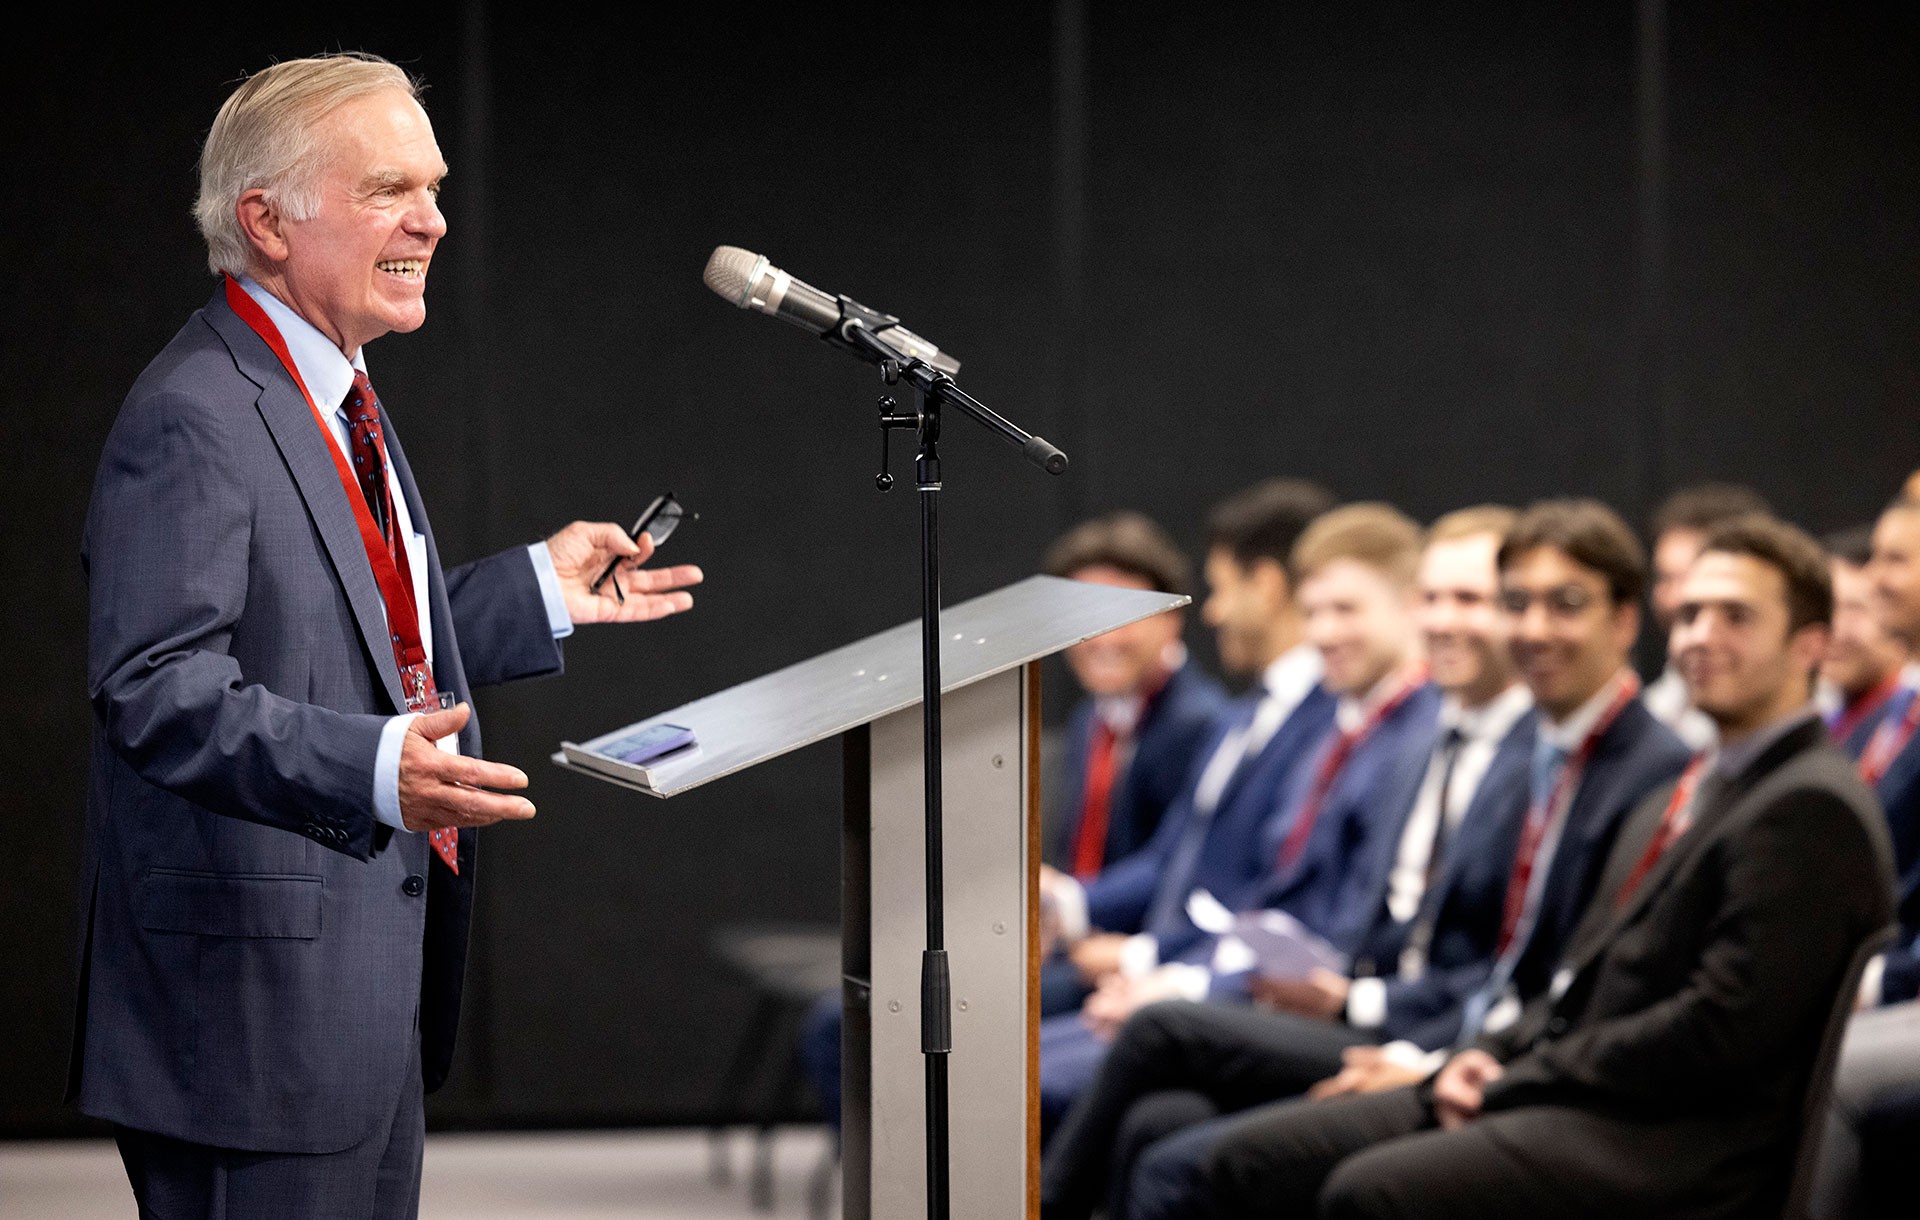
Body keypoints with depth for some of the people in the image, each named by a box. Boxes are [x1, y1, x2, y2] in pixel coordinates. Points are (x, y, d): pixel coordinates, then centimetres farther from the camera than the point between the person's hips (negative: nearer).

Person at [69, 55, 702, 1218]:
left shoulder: (337, 401, 18)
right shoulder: (193, 420, -17)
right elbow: (159, 690, -24)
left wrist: (541, 592, 18)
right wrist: (373, 771, -34)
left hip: (370, 986, 11)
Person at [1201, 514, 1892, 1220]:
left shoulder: (1813, 809, -9)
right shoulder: (1677, 798, 23)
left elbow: (1717, 1031, -17)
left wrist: (1517, 1080, -11)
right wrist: (1491, 1057, 3)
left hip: (1677, 1146, -10)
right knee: (1253, 1161, -2)